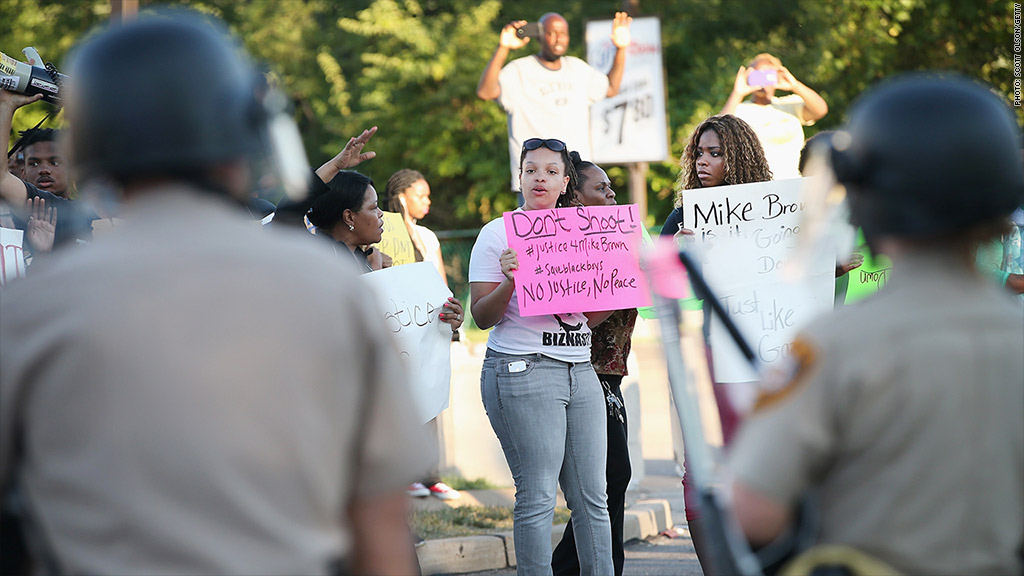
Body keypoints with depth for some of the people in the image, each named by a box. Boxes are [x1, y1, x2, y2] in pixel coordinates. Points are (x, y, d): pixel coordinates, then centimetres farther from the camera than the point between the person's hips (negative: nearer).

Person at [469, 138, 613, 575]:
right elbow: (482, 317, -4)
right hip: (522, 371, -6)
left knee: (592, 498, 3)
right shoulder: (498, 234, 1)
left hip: (580, 370, 6)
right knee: (536, 498, -8)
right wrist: (509, 280, -20)